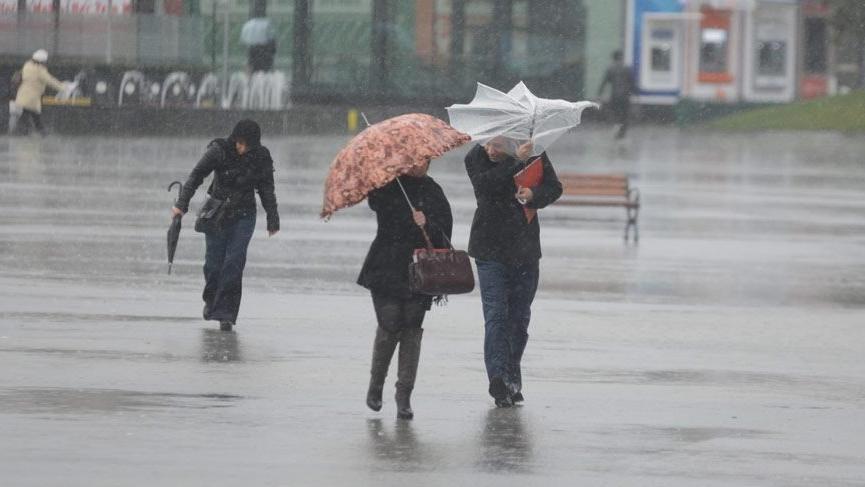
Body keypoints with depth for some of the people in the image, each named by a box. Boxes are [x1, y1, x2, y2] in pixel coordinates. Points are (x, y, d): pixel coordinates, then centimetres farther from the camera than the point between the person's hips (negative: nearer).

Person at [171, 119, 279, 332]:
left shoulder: (261, 158, -4)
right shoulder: (219, 151, -11)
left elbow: (267, 190, 6)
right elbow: (196, 175, -11)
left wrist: (273, 219, 7)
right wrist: (182, 204, -20)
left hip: (243, 217, 0)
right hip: (217, 214, 0)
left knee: (234, 263, -11)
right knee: (214, 263, 0)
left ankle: (225, 314, -9)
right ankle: (211, 300, 30)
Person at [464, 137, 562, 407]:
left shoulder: (533, 153, -3)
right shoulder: (476, 158, -8)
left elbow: (554, 187, -2)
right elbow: (485, 184, -26)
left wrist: (534, 194, -23)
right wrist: (515, 161, -34)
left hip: (525, 251, 3)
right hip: (490, 250, -3)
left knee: (519, 317, 10)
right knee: (496, 314, -14)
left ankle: (512, 379, 22)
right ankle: (498, 377, -21)